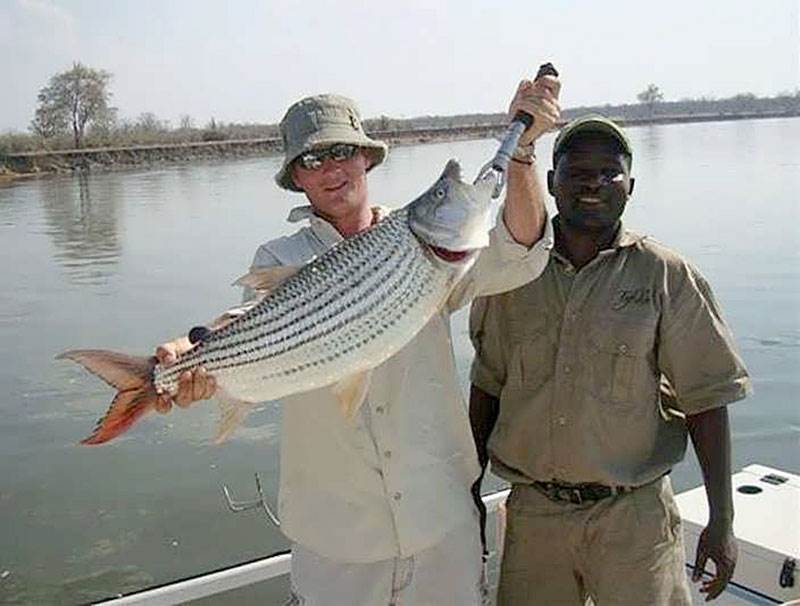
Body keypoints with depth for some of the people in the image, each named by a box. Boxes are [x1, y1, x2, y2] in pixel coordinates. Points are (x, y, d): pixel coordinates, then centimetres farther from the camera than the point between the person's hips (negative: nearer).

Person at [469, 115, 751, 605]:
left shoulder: (667, 277, -5)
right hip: (532, 512, 2)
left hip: (634, 516, -2)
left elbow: (705, 402, -4)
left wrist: (722, 520, -6)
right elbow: (487, 384, 9)